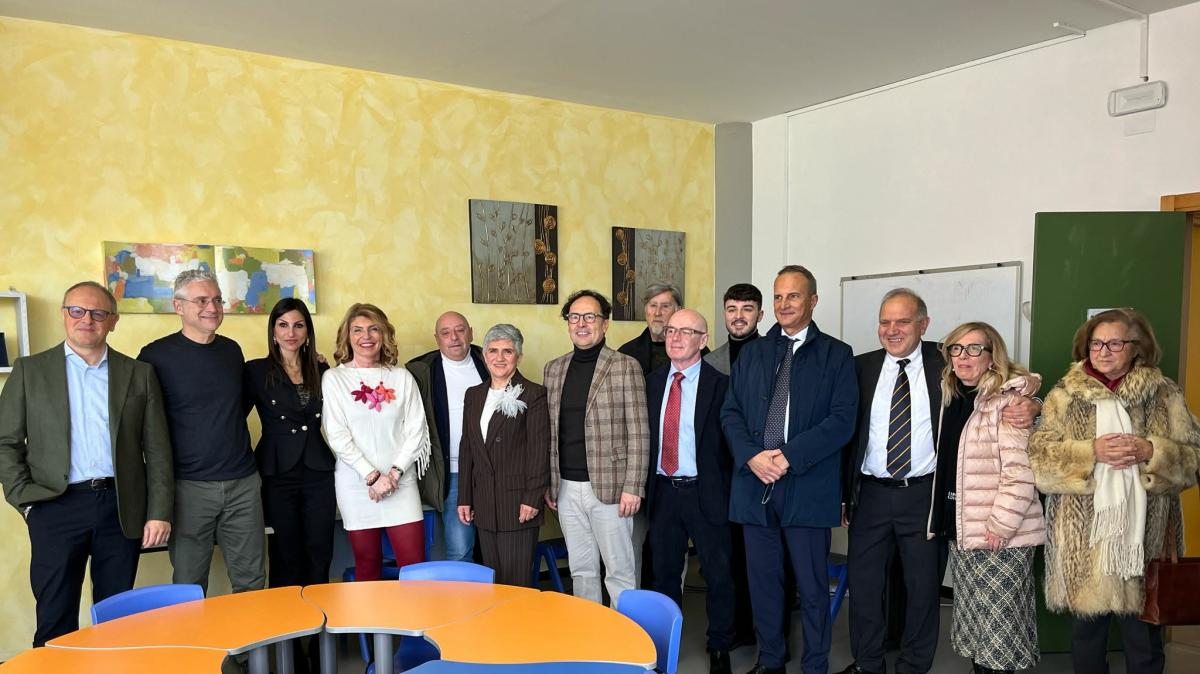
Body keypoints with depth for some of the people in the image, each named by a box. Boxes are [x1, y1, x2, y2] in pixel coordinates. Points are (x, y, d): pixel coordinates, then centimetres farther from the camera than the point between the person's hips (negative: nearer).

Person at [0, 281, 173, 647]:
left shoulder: (139, 374, 6)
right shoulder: (29, 370, 5)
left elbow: (157, 449, 4)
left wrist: (159, 513, -1)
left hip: (122, 508, 1)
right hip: (56, 508, -1)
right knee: (55, 620, 6)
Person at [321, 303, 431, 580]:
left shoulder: (402, 377, 7)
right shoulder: (334, 378, 2)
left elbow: (416, 430, 4)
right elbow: (337, 435, -4)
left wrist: (394, 473, -8)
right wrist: (372, 476, -11)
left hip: (401, 482, 1)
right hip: (356, 484, -1)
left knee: (414, 564, -3)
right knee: (367, 565, 6)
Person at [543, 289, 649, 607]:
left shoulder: (625, 367, -5)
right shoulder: (553, 369, 10)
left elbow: (638, 432, -8)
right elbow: (549, 431, 14)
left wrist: (632, 487, -12)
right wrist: (547, 483, 11)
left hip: (609, 487, -5)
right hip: (566, 488, 5)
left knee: (619, 571, 4)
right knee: (581, 570, 15)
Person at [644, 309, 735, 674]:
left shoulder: (720, 384, -8)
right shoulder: (652, 381, 5)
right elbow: (644, 434, 7)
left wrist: (729, 491, -9)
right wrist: (644, 484, 2)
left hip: (705, 493, -4)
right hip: (662, 492, 4)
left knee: (718, 575, 10)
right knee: (664, 573, 17)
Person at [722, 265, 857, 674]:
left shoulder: (836, 355, 2)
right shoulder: (752, 353, 12)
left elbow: (841, 420, -8)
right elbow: (731, 412, 8)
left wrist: (789, 456, -17)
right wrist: (752, 456, -10)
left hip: (807, 485, -3)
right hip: (754, 483, 4)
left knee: (812, 585, 6)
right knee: (762, 579, 13)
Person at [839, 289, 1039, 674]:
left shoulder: (945, 364, -1)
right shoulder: (862, 367, 4)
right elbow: (847, 431, 5)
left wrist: (1027, 408, -23)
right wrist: (844, 495, 2)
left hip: (924, 496, -2)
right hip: (870, 494, 2)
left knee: (923, 586, 10)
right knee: (864, 584, 10)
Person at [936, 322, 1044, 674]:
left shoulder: (1009, 398, -12)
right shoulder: (952, 398, 11)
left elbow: (1021, 470, -18)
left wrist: (1001, 525, -19)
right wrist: (945, 520, 13)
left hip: (1001, 535, -7)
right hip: (960, 530, 7)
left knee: (999, 622, 1)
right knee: (973, 618, 15)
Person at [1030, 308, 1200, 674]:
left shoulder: (1164, 394, 4)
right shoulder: (1064, 395, 3)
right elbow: (1039, 457, -4)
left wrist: (1150, 452, -15)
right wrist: (1091, 452, -18)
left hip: (1144, 535, 0)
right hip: (1082, 537, 0)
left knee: (1144, 641, 12)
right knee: (1086, 635, 14)